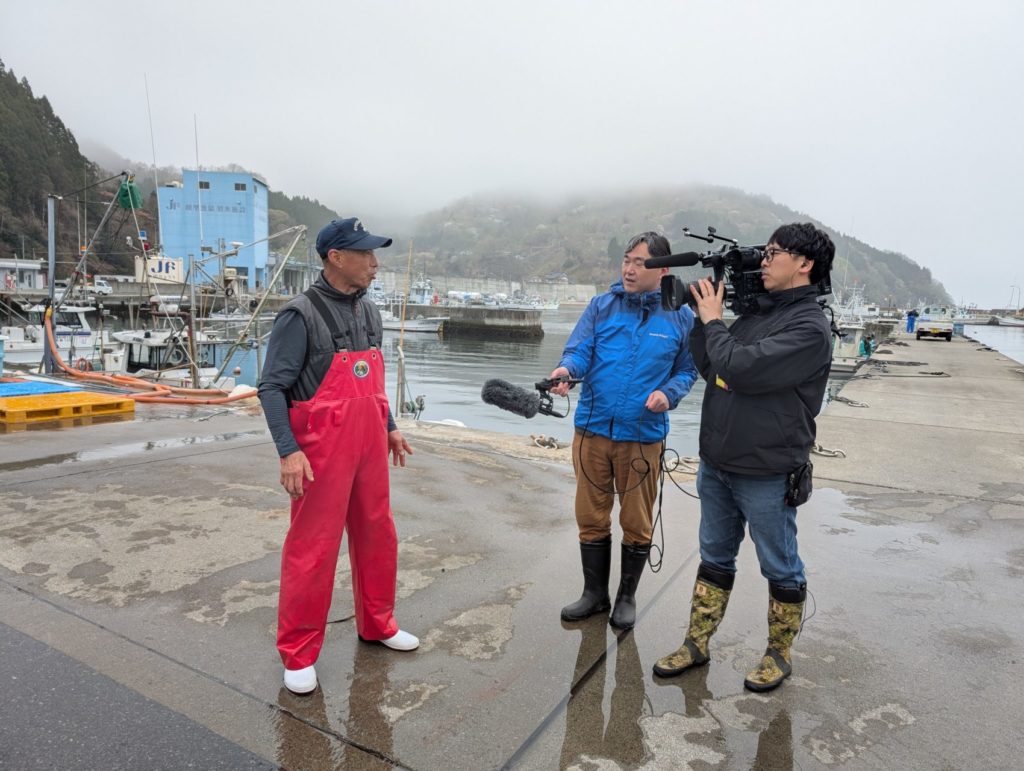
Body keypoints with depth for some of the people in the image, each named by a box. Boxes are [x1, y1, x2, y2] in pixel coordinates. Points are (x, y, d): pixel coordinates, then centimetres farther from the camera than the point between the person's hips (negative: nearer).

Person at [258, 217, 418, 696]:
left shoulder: (369, 312, 10)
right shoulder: (301, 315, -12)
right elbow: (272, 387, -13)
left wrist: (390, 427, 18)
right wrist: (288, 452, -20)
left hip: (369, 446, 7)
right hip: (321, 450, -7)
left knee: (377, 537, 16)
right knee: (313, 548, 2)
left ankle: (377, 624, 36)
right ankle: (298, 654, 19)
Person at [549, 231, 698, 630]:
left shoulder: (681, 317, 1)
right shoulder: (602, 306, 1)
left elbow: (687, 370, 8)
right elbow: (579, 351, -7)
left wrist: (669, 393, -13)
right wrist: (565, 369, -30)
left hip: (643, 436, -1)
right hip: (592, 430, 1)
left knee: (636, 523, 11)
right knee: (591, 517, 12)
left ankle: (627, 597, 32)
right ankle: (595, 593, 31)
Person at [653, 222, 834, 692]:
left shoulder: (809, 327, -16)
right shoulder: (756, 313, 9)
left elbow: (740, 369, -26)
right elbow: (709, 369, 12)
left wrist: (712, 319, -12)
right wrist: (702, 317, 1)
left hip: (766, 475, -8)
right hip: (716, 464, 8)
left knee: (781, 569, 12)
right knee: (714, 558, 18)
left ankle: (779, 654, 31)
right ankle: (696, 645, 31)